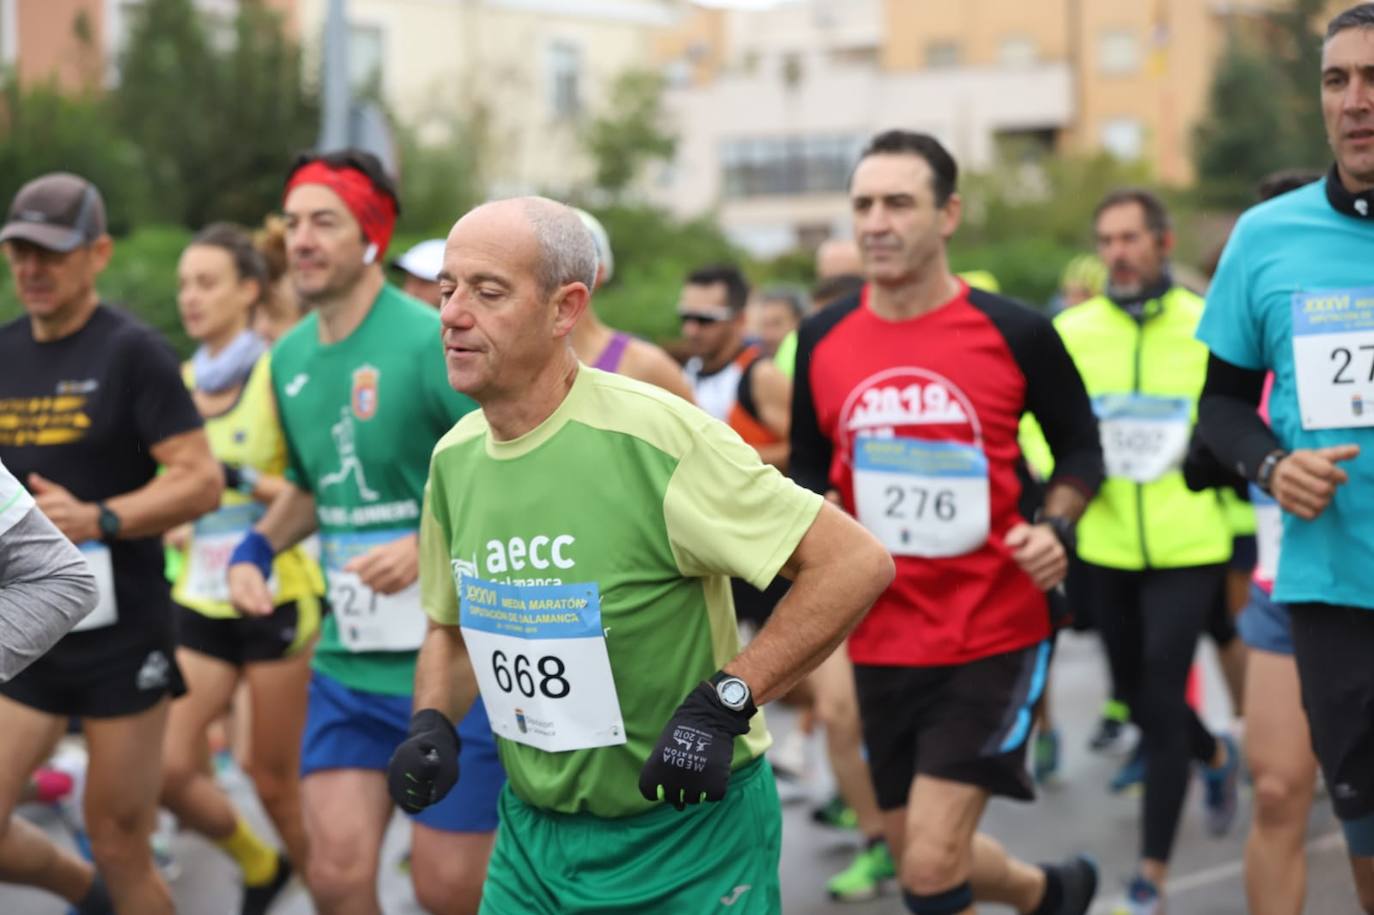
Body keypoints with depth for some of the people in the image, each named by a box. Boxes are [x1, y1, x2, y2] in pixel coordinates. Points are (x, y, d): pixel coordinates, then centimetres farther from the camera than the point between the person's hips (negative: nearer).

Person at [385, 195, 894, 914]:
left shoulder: (656, 438, -21)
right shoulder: (453, 458, 0)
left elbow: (856, 563, -21)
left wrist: (724, 704, -25)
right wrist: (431, 724, -3)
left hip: (689, 839, -6)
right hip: (530, 834, 6)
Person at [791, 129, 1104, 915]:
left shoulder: (1015, 334, -9)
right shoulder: (823, 342, 1)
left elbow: (1082, 449, 4)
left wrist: (1056, 527, -14)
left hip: (995, 635, -4)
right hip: (883, 637, 5)